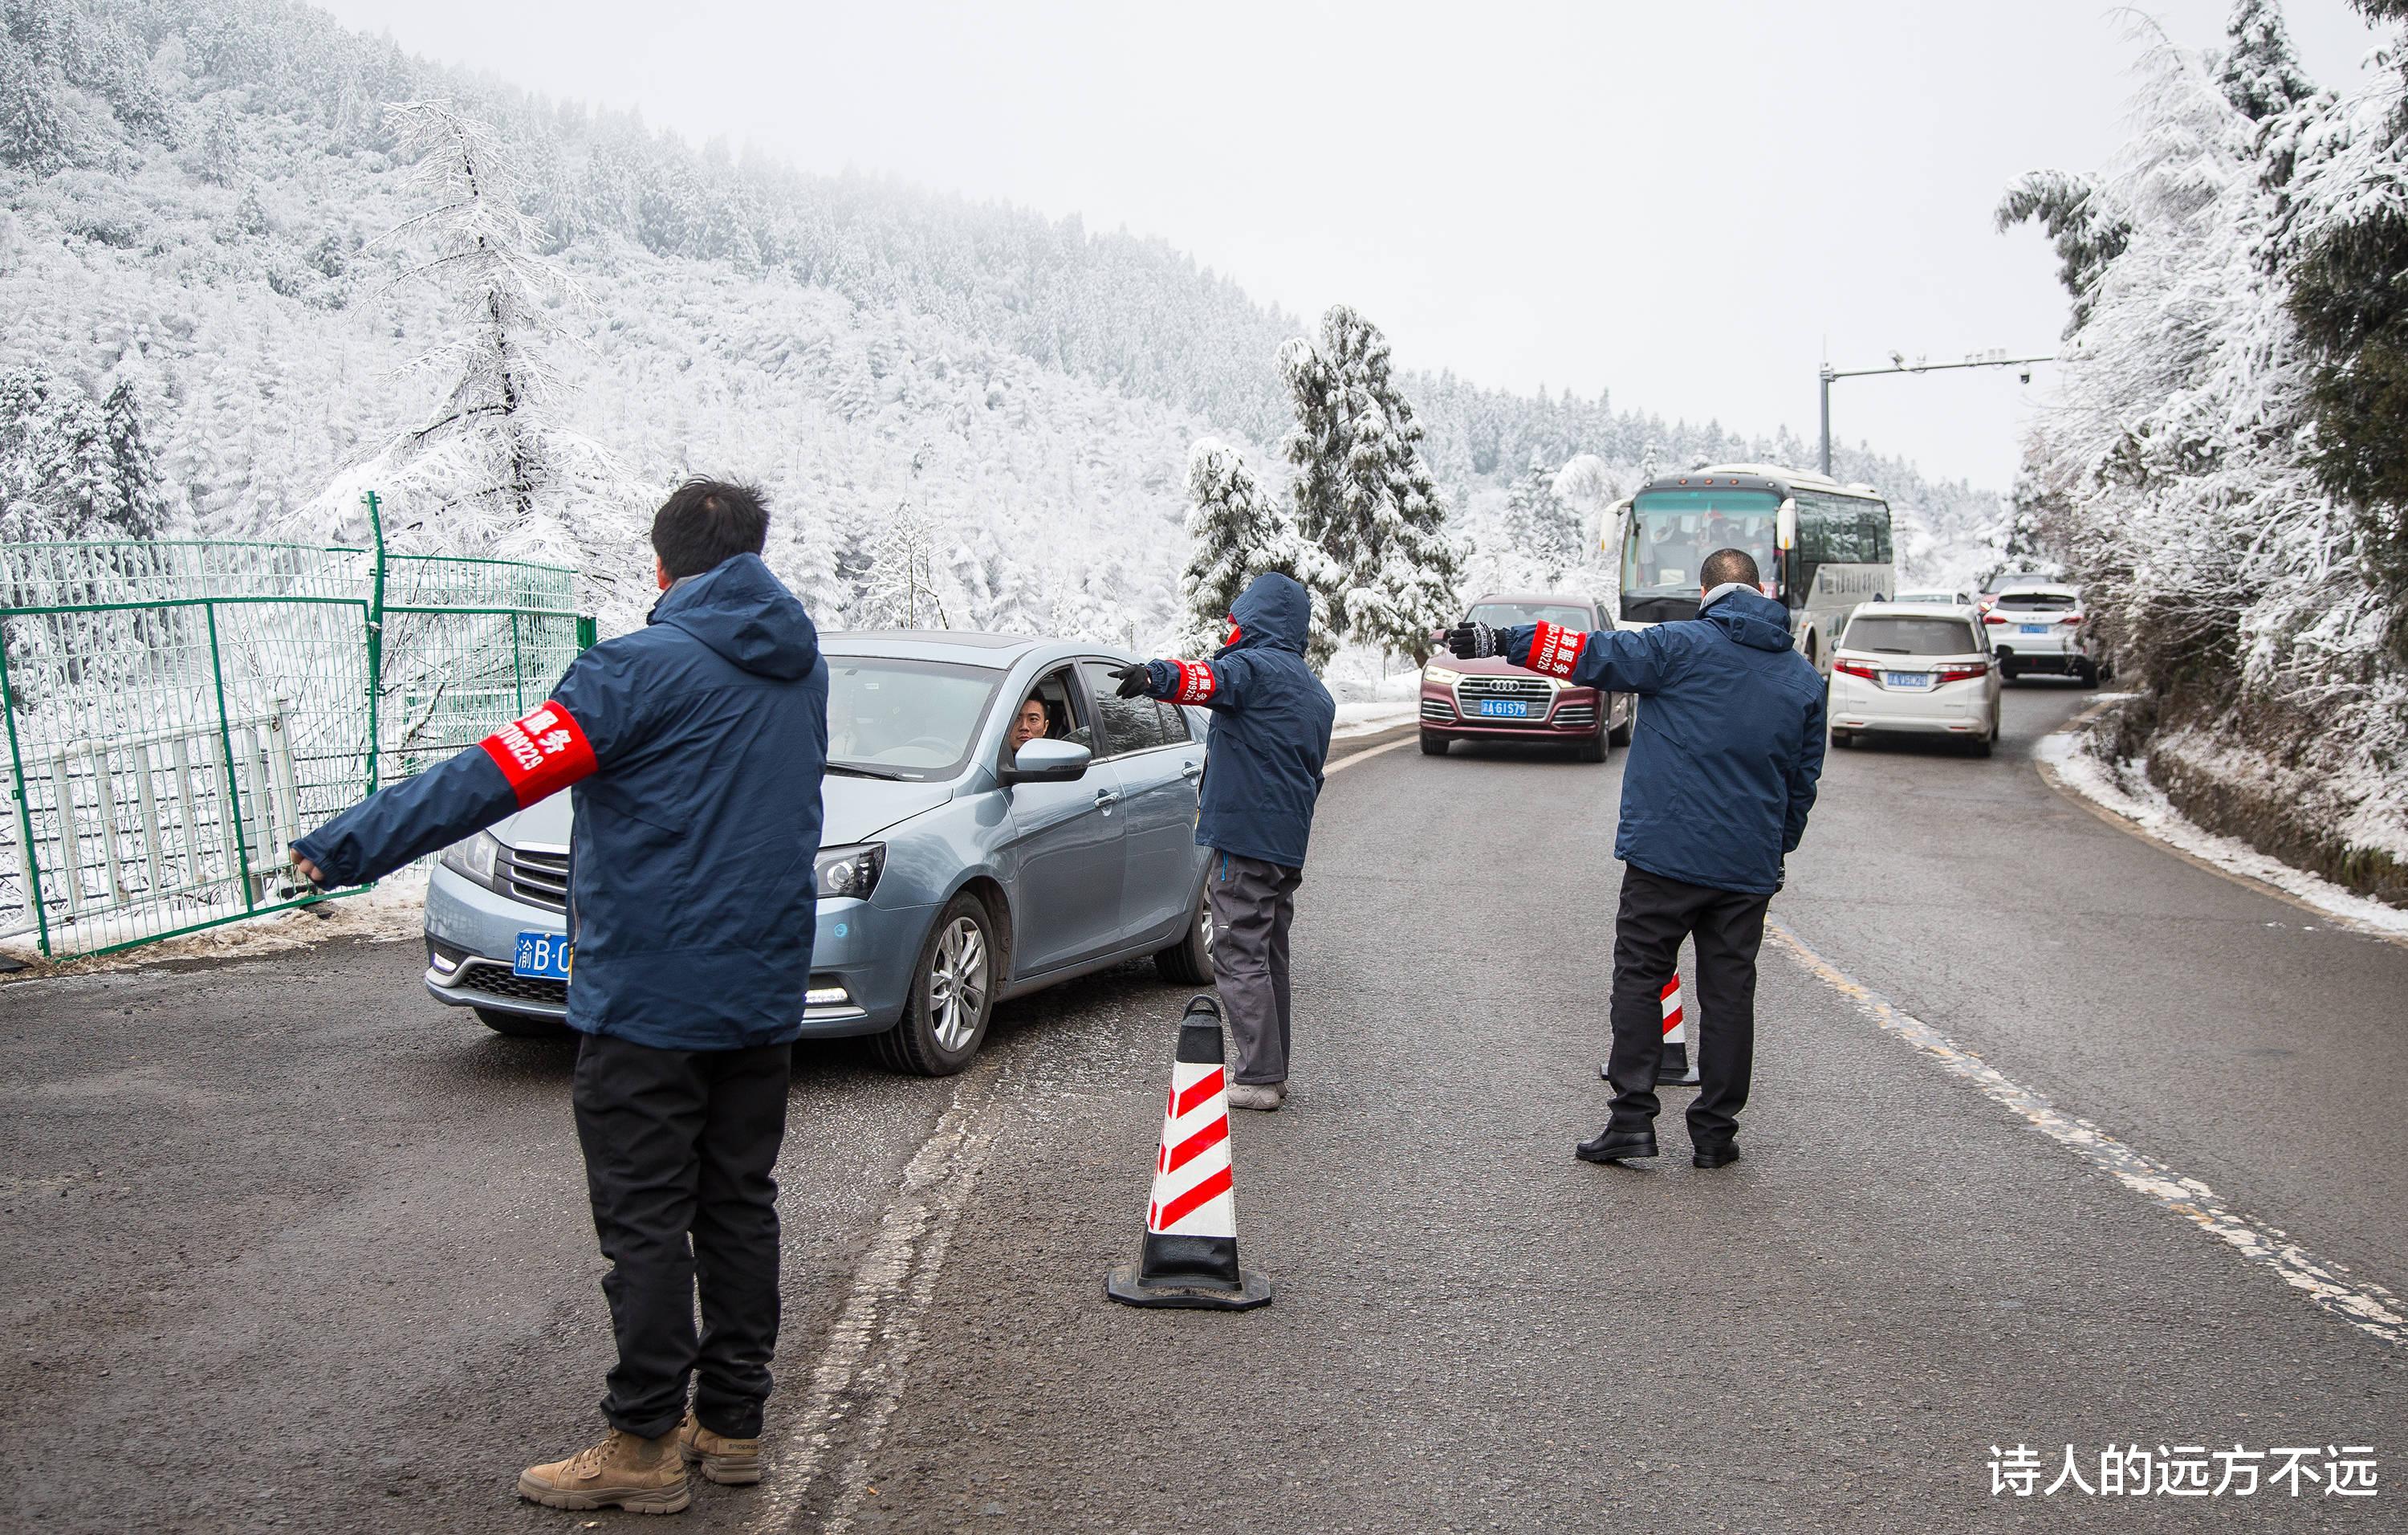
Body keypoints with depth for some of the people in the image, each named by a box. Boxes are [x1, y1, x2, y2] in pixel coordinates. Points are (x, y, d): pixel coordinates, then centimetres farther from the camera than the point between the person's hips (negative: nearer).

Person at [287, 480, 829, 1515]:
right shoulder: (800, 670, 9)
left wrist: (344, 849, -10)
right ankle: (733, 1423, 22)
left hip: (650, 1001, -7)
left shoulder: (642, 669, -14)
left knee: (646, 1221, 1)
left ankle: (643, 1444, 9)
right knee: (738, 1208, 13)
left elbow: (492, 777, -17)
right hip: (763, 998, 7)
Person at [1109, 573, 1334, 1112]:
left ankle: (1259, 1078, -5)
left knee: (1240, 957, -5)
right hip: (1289, 844, 9)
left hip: (1244, 836, -9)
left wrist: (1155, 676, -50)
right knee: (1269, 955, 16)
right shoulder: (1316, 692, 21)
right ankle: (1273, 1072, 22)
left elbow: (1212, 680, -32)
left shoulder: (1255, 666, -8)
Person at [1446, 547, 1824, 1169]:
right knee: (1728, 993, 9)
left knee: (1639, 979, 4)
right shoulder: (1805, 679, 10)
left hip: (1666, 854, -4)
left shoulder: (1681, 646, -5)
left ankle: (1632, 1117, 0)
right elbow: (1804, 780, 16)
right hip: (1749, 867, 4)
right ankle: (1716, 1132, 14)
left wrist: (1502, 641, -8)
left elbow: (1595, 655, -11)